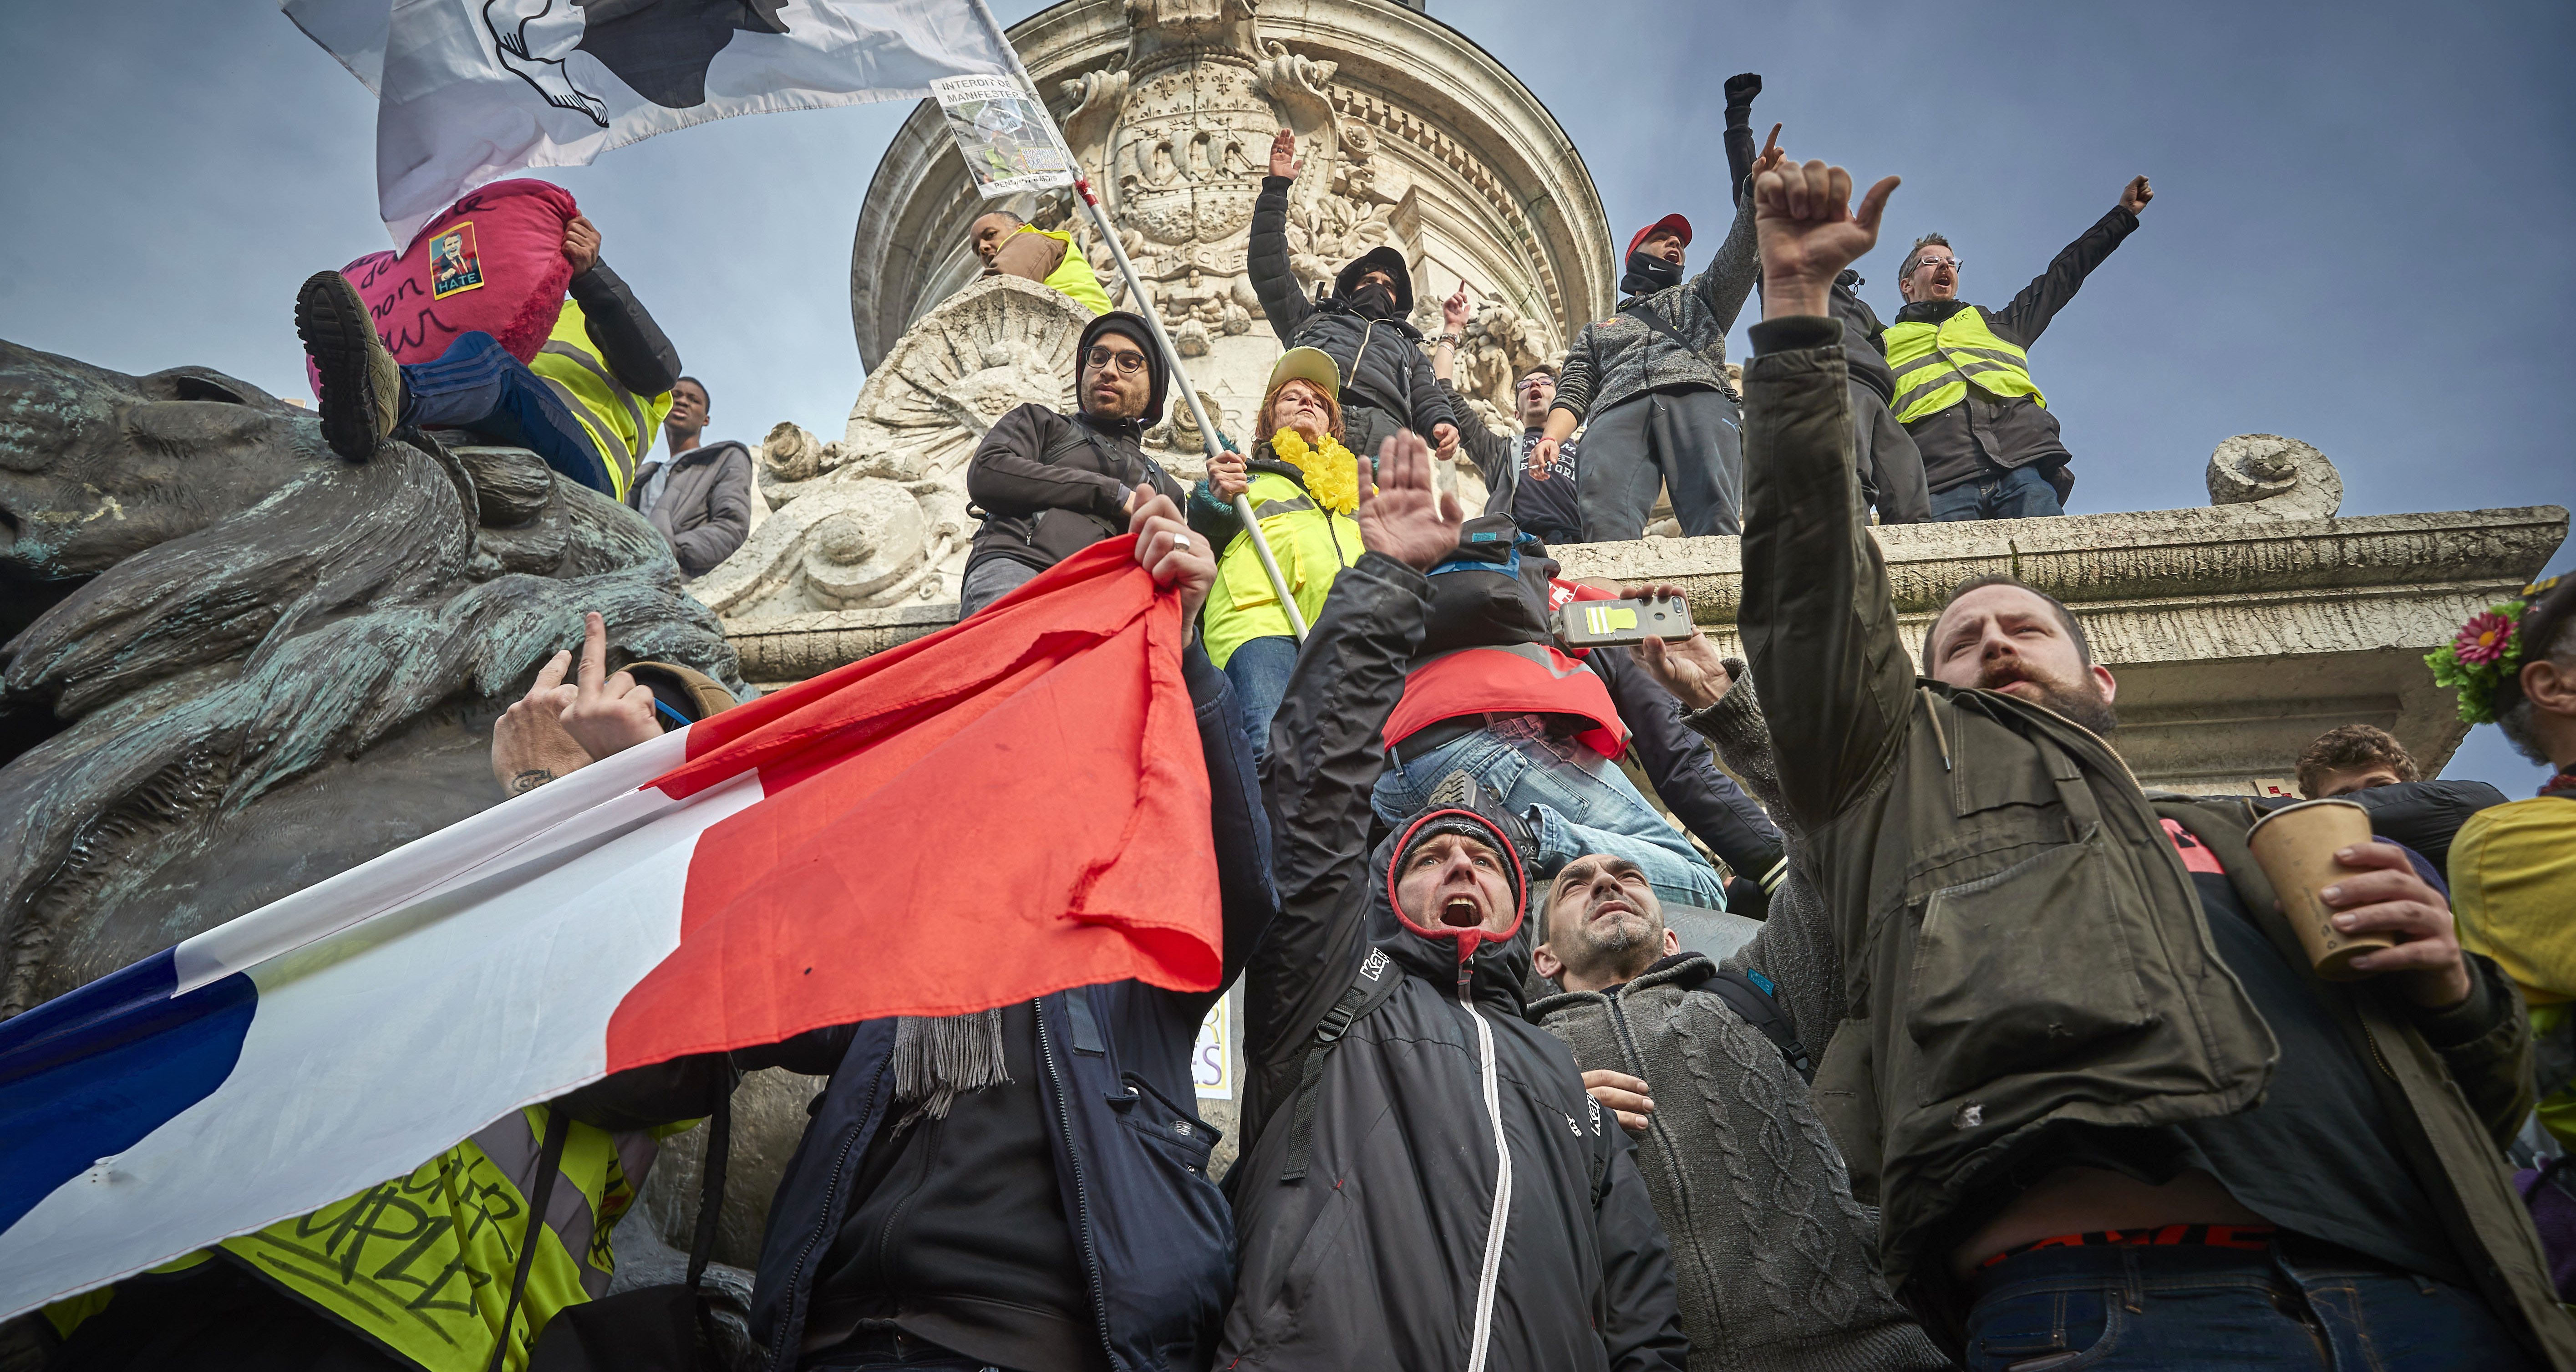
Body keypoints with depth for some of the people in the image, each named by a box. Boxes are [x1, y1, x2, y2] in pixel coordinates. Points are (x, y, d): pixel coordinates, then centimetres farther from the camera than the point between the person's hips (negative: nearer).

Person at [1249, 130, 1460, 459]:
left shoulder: (1408, 346, 44)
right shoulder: (1312, 318, 43)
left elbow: (1429, 401, 28)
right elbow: (1269, 269, 34)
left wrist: (1443, 423, 2)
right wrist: (1276, 188, 31)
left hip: (1381, 422, 1)